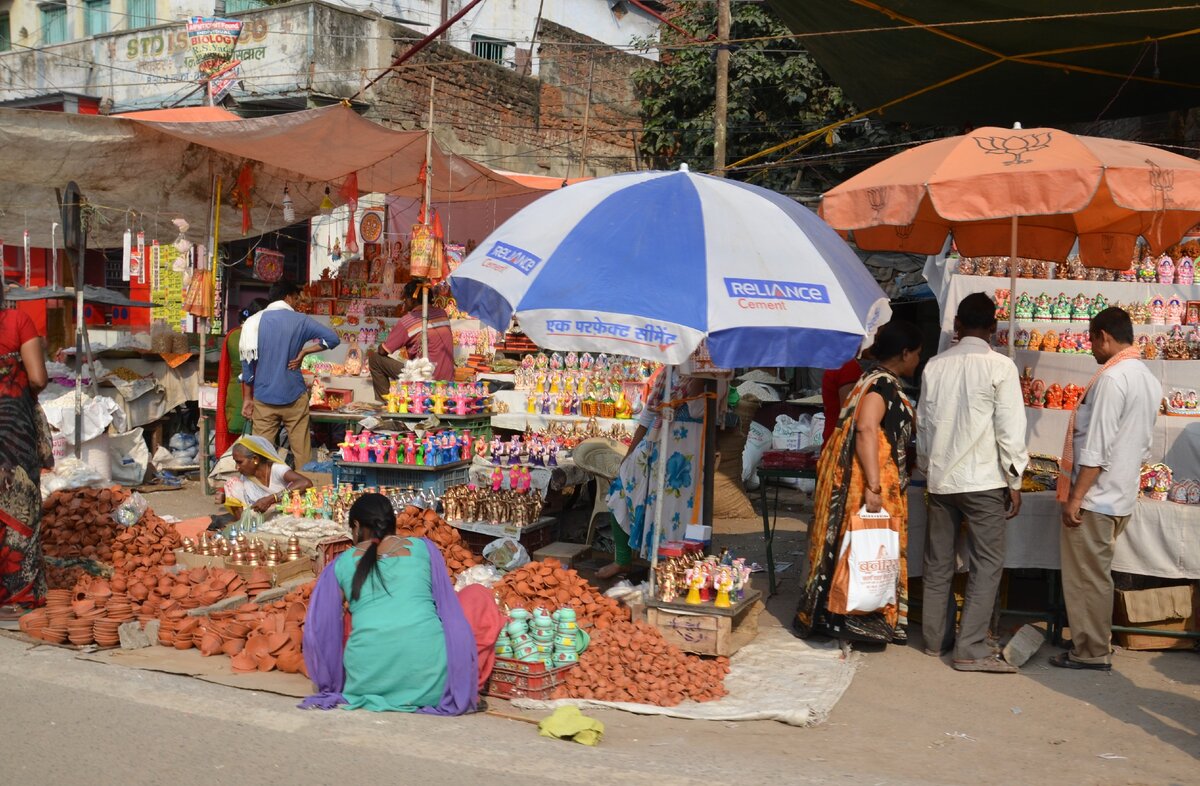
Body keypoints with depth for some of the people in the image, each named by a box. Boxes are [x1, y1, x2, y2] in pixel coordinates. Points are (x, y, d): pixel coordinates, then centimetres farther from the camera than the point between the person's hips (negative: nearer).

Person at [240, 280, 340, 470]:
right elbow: (332, 338, -8)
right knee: (301, 451, 6)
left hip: (264, 397, 2)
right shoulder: (300, 321, -3)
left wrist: (248, 398, 7)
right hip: (294, 396, -2)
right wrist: (304, 352, -3)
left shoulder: (254, 321, 1)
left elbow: (247, 362, 2)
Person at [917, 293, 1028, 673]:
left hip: (940, 479, 5)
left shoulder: (935, 366, 4)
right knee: (987, 564, 1)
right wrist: (1014, 481, -3)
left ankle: (934, 638, 22)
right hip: (983, 480, -5)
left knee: (938, 562, 13)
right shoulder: (1000, 366, -10)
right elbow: (1010, 428, -11)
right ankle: (971, 648, -2)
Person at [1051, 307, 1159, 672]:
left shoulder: (1112, 378, -18)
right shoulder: (1149, 379, 11)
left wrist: (1075, 497, -18)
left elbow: (1096, 447, -21)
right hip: (1122, 497, 9)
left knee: (1087, 576, 1)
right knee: (1096, 574, 18)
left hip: (1095, 496, -9)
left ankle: (1091, 652, 8)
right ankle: (1095, 644, 25)